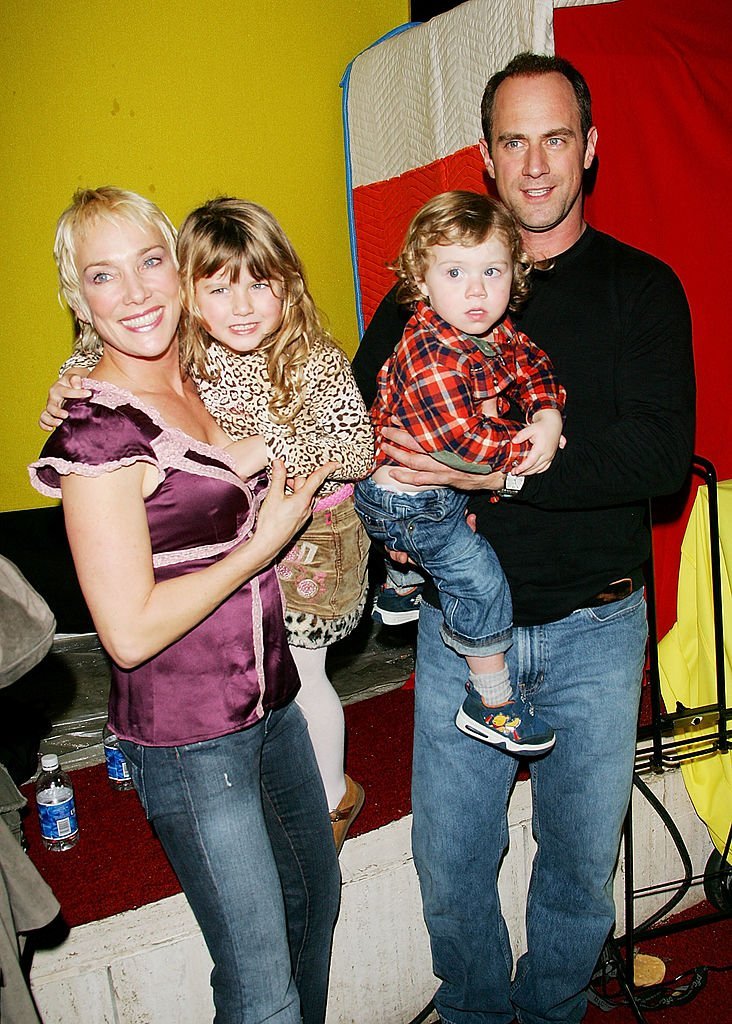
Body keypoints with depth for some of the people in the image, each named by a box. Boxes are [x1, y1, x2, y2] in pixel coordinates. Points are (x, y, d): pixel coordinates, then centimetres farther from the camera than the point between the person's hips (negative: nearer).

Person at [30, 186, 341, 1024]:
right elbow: (130, 632, -23)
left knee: (316, 899, 26)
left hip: (269, 700, 8)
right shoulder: (99, 434, -20)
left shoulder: (204, 387, 4)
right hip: (189, 742, -8)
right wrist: (263, 541, -17)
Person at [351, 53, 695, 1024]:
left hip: (595, 627, 0)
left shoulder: (641, 288, 1)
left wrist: (496, 471, -23)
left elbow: (662, 451, -13)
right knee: (449, 863, 10)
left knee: (582, 862, 14)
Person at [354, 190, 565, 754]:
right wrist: (531, 445, -23)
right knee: (480, 577, -7)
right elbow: (466, 440, -37)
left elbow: (533, 366, 5)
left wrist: (548, 416, -15)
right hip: (405, 498, -9)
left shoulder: (497, 330, -6)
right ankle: (493, 703, 9)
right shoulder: (431, 354, -34)